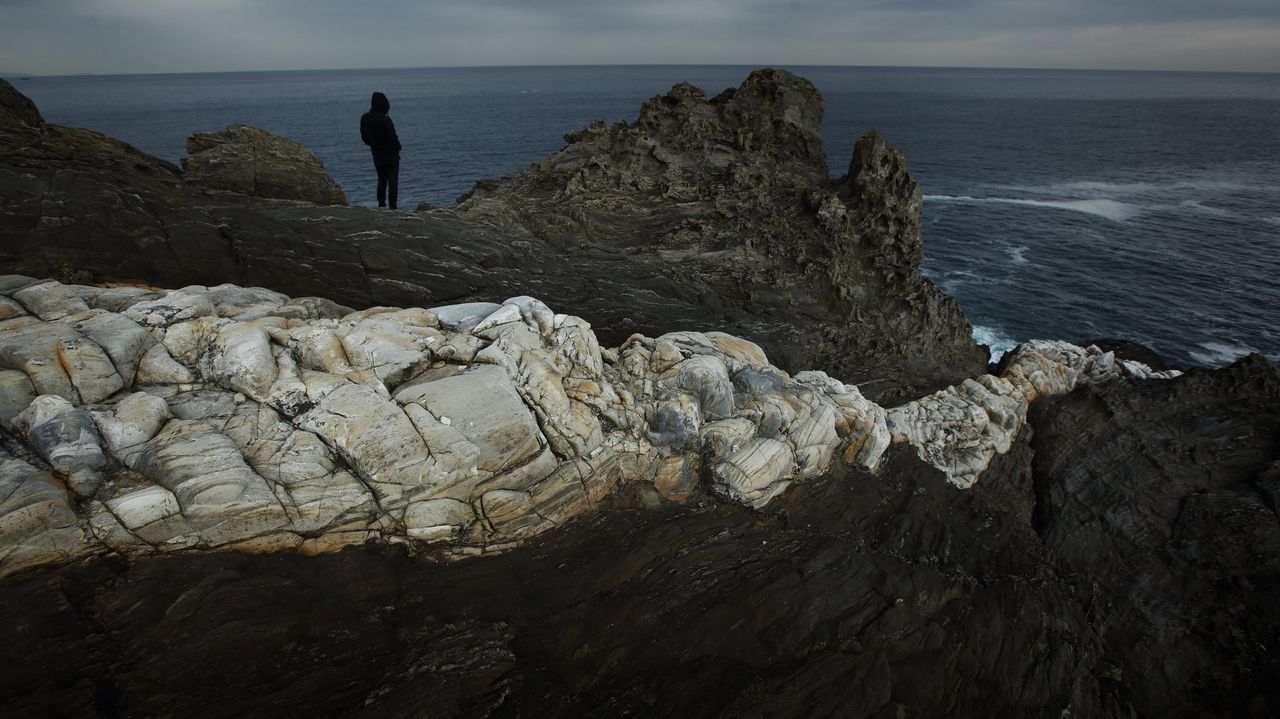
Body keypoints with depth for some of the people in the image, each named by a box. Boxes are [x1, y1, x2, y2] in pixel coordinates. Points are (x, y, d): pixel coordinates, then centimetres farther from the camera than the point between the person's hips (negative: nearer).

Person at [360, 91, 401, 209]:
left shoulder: (364, 118, -1)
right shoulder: (385, 120, -20)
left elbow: (364, 137, 6)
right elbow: (392, 139, -18)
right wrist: (397, 148, 1)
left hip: (377, 156, 6)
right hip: (390, 155, -5)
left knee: (381, 181, 18)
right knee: (393, 182, 1)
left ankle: (381, 205, 16)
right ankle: (392, 207, -1)